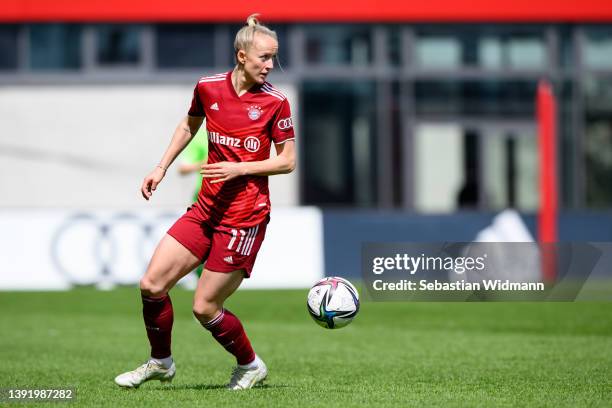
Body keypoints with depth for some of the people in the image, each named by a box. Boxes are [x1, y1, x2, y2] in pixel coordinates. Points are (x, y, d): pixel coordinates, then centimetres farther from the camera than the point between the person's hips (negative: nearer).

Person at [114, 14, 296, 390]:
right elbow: (190, 125, 23)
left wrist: (239, 168, -17)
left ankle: (251, 366, 20)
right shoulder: (208, 88, 2)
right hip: (206, 208, 5)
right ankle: (161, 362, 20)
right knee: (152, 284, -2)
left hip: (245, 216, -5)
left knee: (204, 307, -4)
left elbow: (288, 161, -6)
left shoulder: (275, 102, -10)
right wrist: (162, 167, 19)